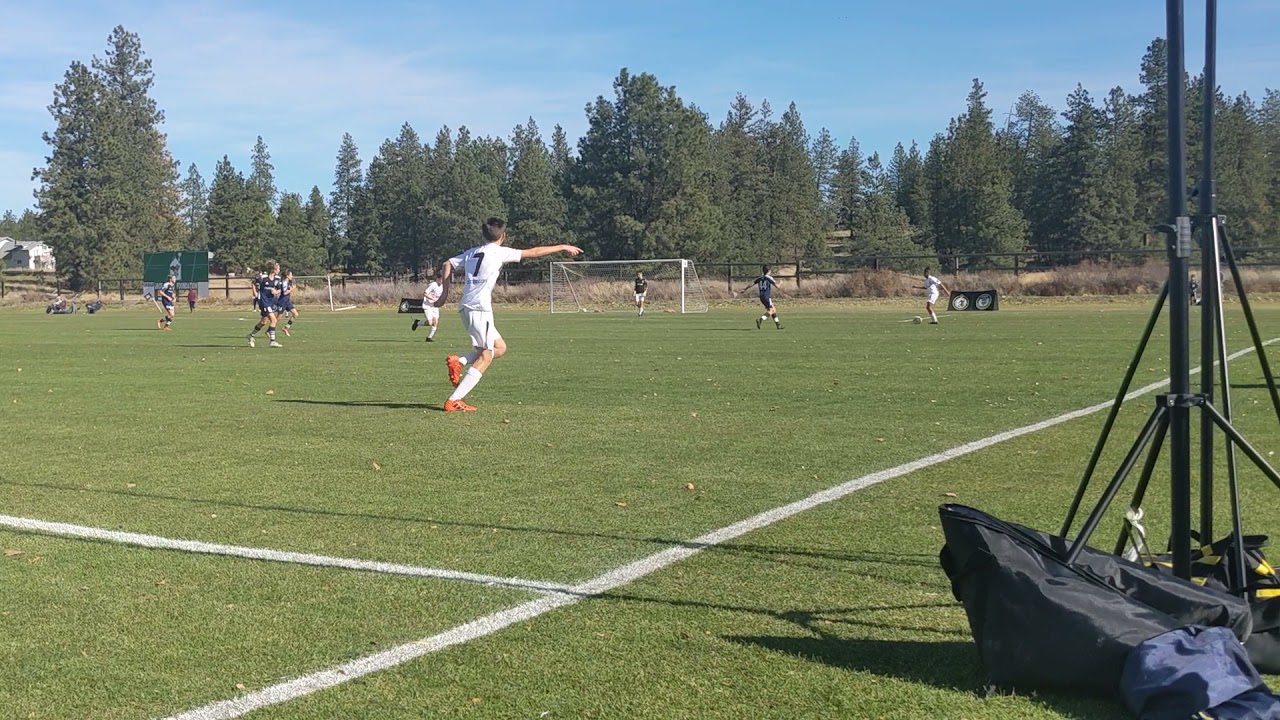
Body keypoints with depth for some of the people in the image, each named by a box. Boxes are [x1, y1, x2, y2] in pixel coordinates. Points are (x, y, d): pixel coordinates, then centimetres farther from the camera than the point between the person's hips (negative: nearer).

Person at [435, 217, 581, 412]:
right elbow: (534, 252, 1)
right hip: (480, 309, -8)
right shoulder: (499, 252, -2)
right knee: (485, 357, -4)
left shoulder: (472, 252, 18)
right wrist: (563, 247, 9)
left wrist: (445, 293, 18)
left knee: (500, 348, 17)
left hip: (466, 308, 8)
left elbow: (448, 266, 17)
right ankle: (454, 401, -12)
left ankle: (459, 361, 1)